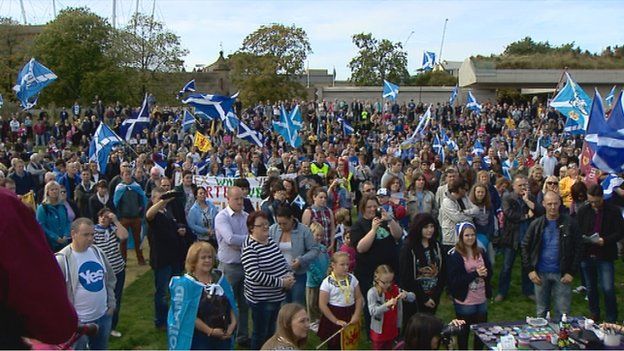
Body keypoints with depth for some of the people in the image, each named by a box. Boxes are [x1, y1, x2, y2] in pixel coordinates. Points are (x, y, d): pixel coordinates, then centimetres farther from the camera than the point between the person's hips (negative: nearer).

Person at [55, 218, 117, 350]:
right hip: (78, 321, -6)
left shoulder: (98, 252, 1)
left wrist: (111, 303, 9)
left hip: (103, 316, 6)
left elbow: (110, 278, 12)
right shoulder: (62, 260, -18)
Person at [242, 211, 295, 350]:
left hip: (277, 295, 8)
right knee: (260, 333, 8)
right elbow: (255, 275, -28)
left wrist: (289, 274, -3)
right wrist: (281, 282, -24)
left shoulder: (270, 240, 3)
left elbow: (281, 259, 16)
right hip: (261, 298, -8)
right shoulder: (249, 248, -21)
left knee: (271, 330, 22)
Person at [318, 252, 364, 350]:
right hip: (334, 315, -3)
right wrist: (336, 321, -14)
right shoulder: (327, 282, -13)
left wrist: (356, 315, -8)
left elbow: (359, 298, 4)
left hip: (350, 314, 3)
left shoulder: (352, 278, -1)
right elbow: (322, 305, -14)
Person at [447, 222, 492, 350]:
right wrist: (475, 274, -23)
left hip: (481, 299, 5)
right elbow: (454, 280, -18)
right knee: (464, 333, 11)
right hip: (464, 302, -5)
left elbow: (490, 272, 9)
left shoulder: (480, 253, 6)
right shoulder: (454, 256, -12)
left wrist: (484, 273, -14)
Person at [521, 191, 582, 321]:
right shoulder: (536, 224, 1)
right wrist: (530, 270, -4)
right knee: (541, 311, 14)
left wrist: (571, 272, -7)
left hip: (562, 274, -1)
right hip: (540, 274, 1)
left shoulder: (570, 223, -3)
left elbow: (578, 248, -2)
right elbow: (525, 247, 4)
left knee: (562, 313, 4)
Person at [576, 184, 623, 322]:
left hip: (605, 256, -3)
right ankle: (594, 316, 32)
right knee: (590, 289, 15)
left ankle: (611, 320, 11)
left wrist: (605, 240, -20)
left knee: (608, 289, -6)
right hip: (586, 255, 3)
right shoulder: (583, 210, 2)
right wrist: (582, 238, -13)